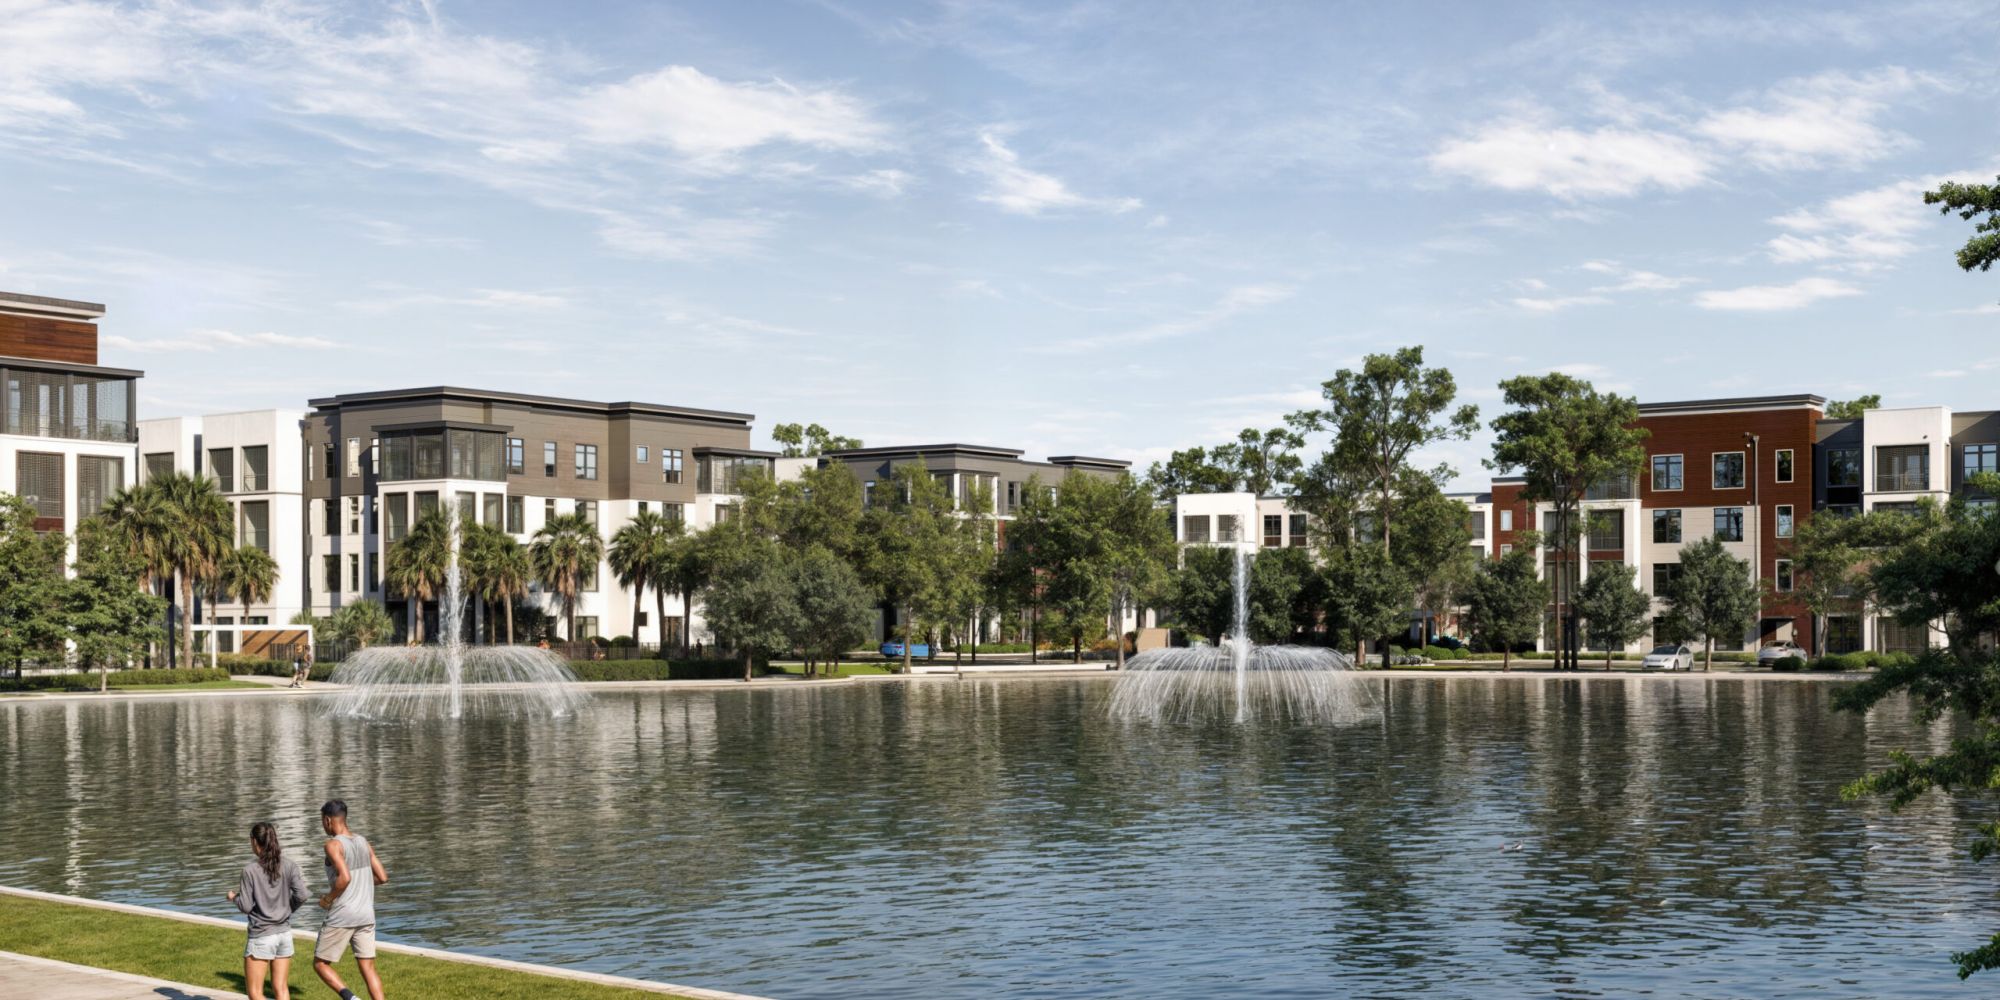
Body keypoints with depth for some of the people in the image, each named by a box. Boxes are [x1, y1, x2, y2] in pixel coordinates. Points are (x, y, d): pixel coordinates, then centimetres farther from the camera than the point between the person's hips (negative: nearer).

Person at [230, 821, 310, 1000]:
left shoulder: (250, 869, -12)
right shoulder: (289, 865, -2)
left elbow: (245, 906, -10)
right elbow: (301, 895, -9)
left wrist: (233, 897, 11)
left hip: (261, 935, -4)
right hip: (284, 932, 5)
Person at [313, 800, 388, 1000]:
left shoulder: (333, 845, -13)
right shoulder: (363, 841, 9)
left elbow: (344, 878, -27)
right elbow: (383, 878, 9)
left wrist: (328, 899, -10)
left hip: (341, 916, -7)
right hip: (365, 915, 7)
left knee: (320, 964, 9)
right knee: (368, 969, 7)